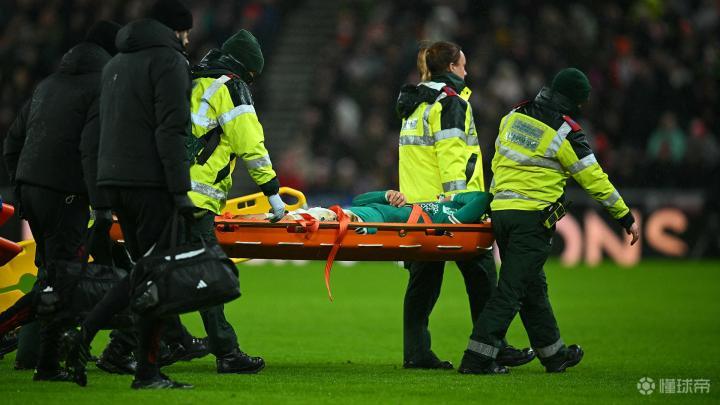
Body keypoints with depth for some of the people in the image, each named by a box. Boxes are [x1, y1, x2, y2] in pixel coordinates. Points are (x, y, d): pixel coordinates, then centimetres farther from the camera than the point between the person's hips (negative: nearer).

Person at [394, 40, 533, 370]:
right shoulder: (450, 102, -9)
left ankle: (416, 353, 4)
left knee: (423, 281, 7)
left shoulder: (415, 104, 20)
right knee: (481, 275, -1)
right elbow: (452, 155, -18)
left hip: (416, 203, 9)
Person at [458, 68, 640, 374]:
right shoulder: (565, 131, -9)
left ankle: (554, 354, 29)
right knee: (511, 290, -5)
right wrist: (626, 217, 4)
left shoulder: (514, 116, 10)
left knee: (533, 286, 17)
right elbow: (594, 179, -4)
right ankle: (478, 358, -11)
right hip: (533, 217, -7)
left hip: (500, 209, 7)